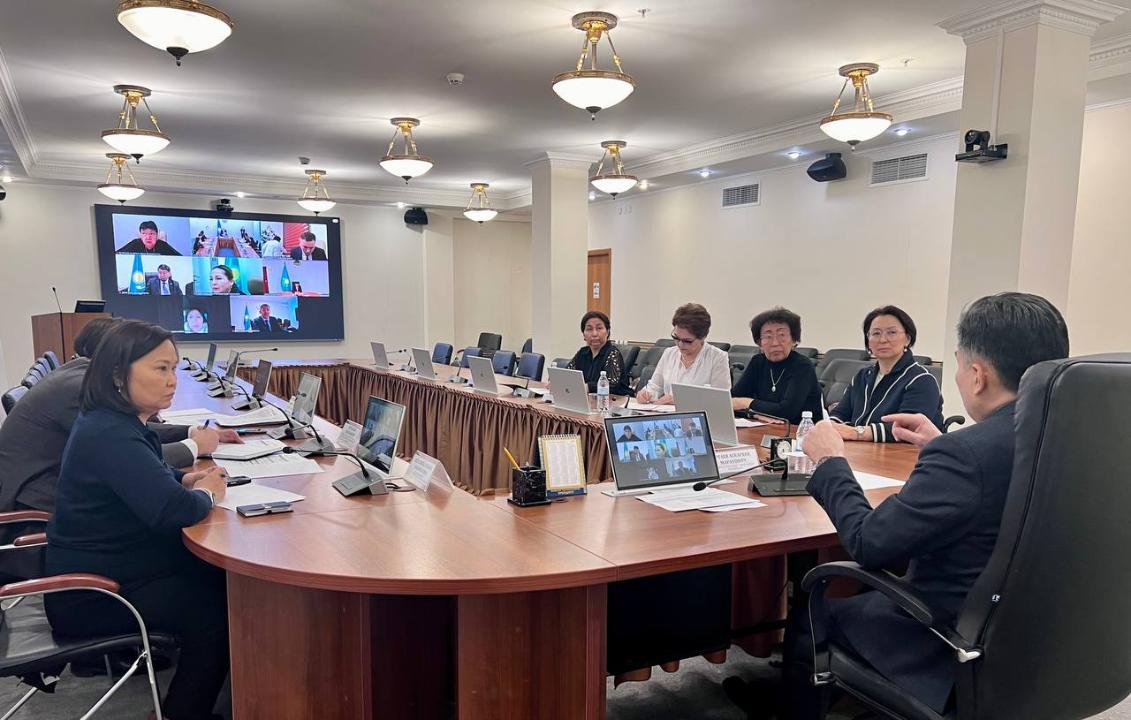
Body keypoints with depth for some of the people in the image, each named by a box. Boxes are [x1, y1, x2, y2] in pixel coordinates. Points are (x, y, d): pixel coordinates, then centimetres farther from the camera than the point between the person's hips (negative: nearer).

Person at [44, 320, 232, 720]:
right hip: (91, 598, -10)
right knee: (219, 605, -9)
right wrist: (206, 495, -17)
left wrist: (186, 479, 2)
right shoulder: (110, 436, -28)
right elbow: (171, 510, -40)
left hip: (107, 566, 10)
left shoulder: (114, 421, 4)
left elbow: (147, 478, 23)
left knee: (216, 578, 7)